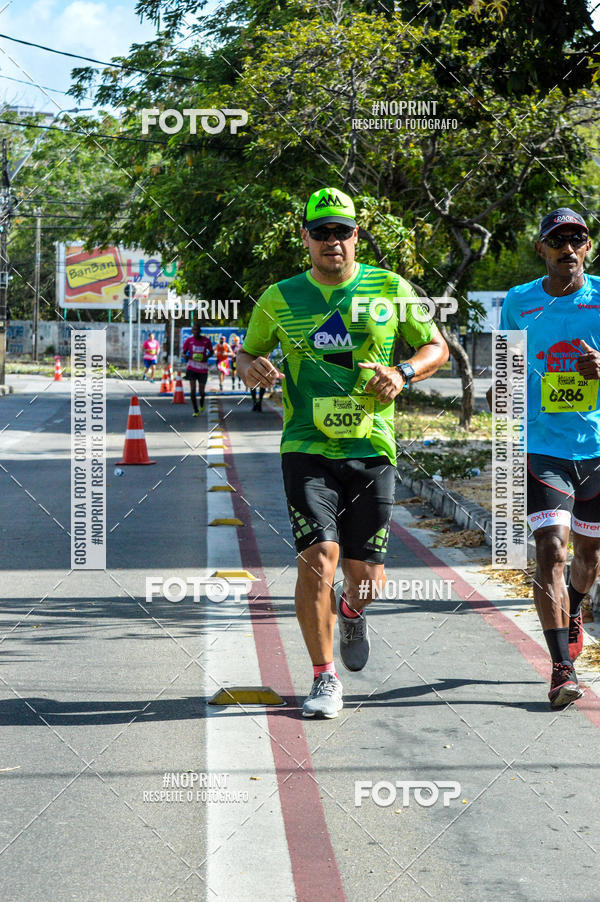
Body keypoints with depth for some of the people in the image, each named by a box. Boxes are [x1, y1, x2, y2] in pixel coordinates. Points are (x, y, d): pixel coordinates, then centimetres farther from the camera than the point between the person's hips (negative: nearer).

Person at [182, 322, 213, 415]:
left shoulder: (206, 340, -4)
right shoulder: (189, 340, -4)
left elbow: (211, 352, 9)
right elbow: (184, 353, 5)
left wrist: (207, 357, -12)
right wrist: (185, 356, -19)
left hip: (203, 368, 1)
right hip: (192, 368, -1)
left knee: (201, 392, 6)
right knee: (193, 389, -12)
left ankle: (202, 403, 42)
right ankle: (196, 410, 2)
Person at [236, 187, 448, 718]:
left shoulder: (390, 289, 5)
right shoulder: (280, 299, 7)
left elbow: (438, 348, 11)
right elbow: (249, 353, 19)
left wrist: (404, 372, -10)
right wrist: (252, 367, -6)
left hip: (371, 449, 1)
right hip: (308, 449, -1)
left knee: (366, 575, 4)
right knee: (318, 559, -15)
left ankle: (351, 612, 43)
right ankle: (324, 678, 1)